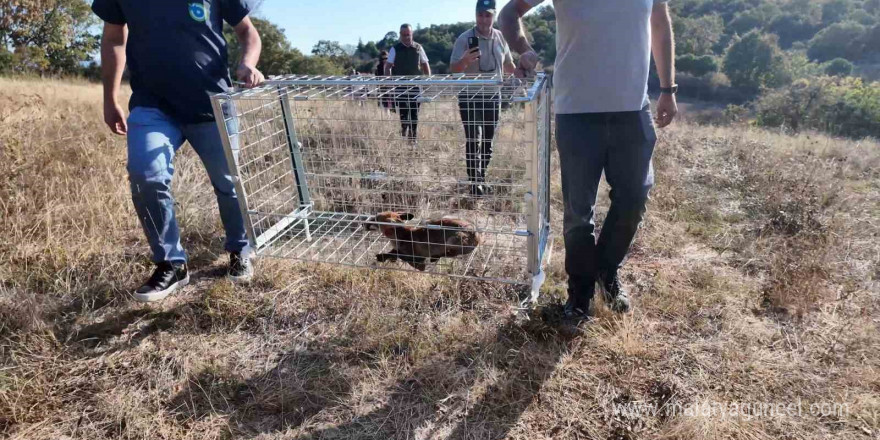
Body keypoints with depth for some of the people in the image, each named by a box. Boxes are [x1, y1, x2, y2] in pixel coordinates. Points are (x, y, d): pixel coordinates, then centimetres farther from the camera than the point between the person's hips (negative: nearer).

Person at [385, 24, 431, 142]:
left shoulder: (418, 48, 6)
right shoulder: (395, 49, 3)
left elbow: (425, 65, 12)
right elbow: (388, 67, 4)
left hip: (415, 85, 1)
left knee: (414, 112, 3)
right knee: (403, 110, 0)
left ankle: (413, 137, 11)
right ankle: (404, 130, 15)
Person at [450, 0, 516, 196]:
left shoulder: (501, 38, 5)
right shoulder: (465, 38, -10)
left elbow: (508, 64, 19)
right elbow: (454, 69, -14)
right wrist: (465, 60, -34)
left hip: (493, 96, 5)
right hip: (470, 97, -5)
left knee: (488, 142, 10)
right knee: (474, 141, -11)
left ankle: (482, 178, 23)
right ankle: (475, 184, -6)